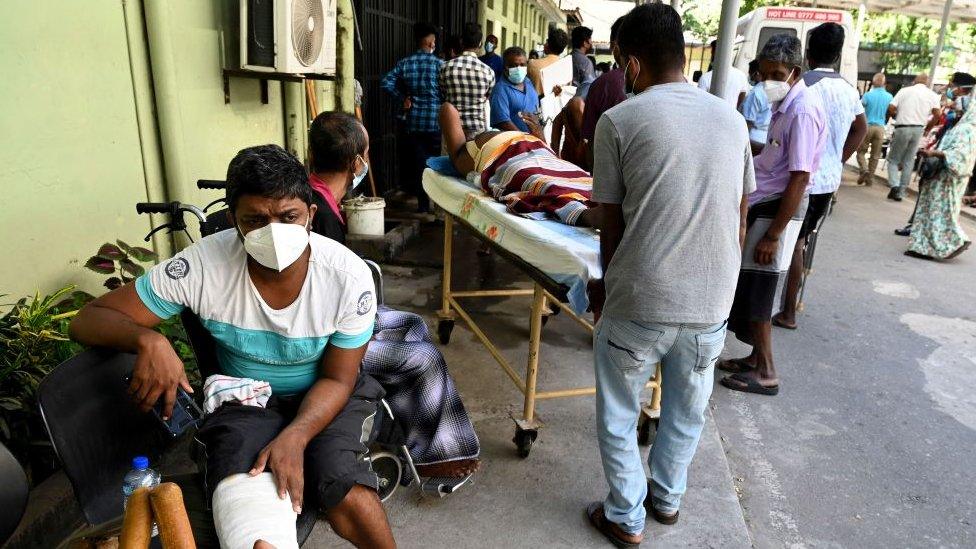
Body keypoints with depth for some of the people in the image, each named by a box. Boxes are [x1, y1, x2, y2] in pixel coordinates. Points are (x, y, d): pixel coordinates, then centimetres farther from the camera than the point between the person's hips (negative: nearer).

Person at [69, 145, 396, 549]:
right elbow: (88, 320, -14)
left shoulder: (349, 277, -21)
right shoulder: (202, 265, -21)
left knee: (346, 494, -25)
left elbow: (337, 379, -11)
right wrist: (148, 340, -37)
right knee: (245, 502, -31)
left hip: (323, 398, 1)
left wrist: (295, 436, -30)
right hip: (243, 399, 0)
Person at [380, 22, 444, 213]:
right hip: (436, 121, -3)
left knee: (418, 162, 9)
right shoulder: (439, 64, -7)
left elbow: (385, 83, -4)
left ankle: (423, 205, 14)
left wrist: (402, 99, 5)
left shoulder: (405, 63, 2)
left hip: (414, 121, 3)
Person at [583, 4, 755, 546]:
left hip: (639, 303, -4)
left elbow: (612, 224, -3)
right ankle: (667, 498, 46)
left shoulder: (619, 121, -7)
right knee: (686, 413, 25)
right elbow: (738, 216, 11)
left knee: (618, 418, 18)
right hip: (712, 303, 5)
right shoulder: (732, 119, 5)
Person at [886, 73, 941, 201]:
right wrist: (927, 129, 11)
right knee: (909, 162, 11)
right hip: (918, 129, 2)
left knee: (893, 159, 8)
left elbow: (890, 109, -6)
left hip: (902, 128, -2)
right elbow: (937, 114, -3)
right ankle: (900, 192, 11)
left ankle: (894, 185, -16)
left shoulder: (904, 90, 2)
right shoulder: (932, 95, 6)